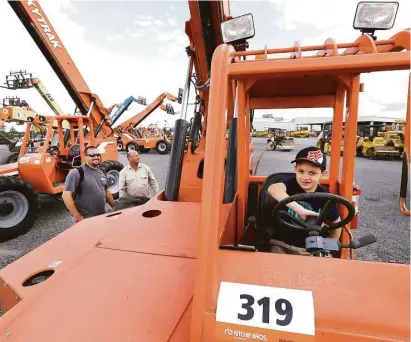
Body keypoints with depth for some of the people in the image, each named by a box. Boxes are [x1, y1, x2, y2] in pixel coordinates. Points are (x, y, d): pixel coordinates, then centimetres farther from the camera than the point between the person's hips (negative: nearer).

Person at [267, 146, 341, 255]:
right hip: (281, 245, -1)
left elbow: (336, 223, 9)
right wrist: (300, 210, -46)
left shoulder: (325, 197, -8)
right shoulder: (292, 184, -14)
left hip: (308, 249, 2)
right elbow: (273, 188, -39)